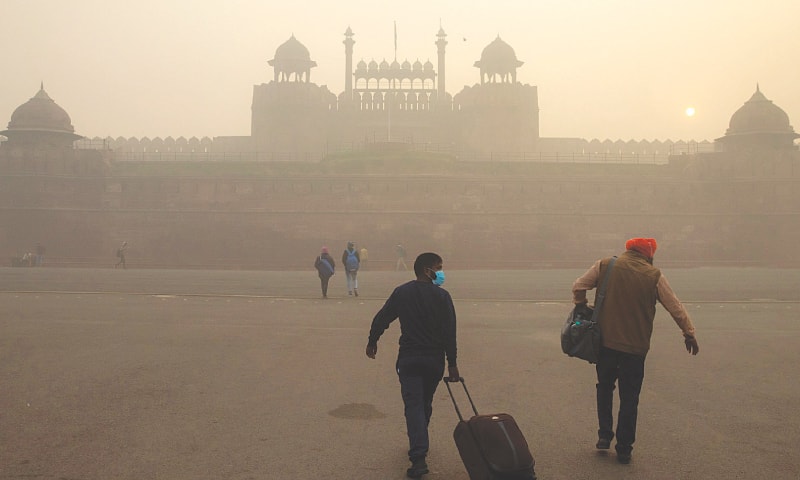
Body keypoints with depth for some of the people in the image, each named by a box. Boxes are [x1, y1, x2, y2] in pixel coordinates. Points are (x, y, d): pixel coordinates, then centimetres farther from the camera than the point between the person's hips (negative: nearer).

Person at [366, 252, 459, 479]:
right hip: (435, 359, 1)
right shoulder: (442, 296, -6)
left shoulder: (401, 292, -1)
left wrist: (372, 341, 18)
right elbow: (450, 332, -9)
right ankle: (419, 444, 35)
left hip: (408, 358, 0)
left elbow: (381, 318, 2)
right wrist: (452, 363, -4)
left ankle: (418, 457, -15)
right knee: (425, 403, 20)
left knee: (413, 405, -3)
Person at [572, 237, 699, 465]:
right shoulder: (654, 275, -4)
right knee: (629, 398, 10)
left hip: (605, 342, 1)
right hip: (636, 347, -1)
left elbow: (579, 286, 1)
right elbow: (676, 307, 2)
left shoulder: (605, 265, -2)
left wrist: (581, 308, 18)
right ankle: (624, 449, 15)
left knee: (605, 388, 22)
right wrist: (689, 334, 14)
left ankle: (604, 436, 22)